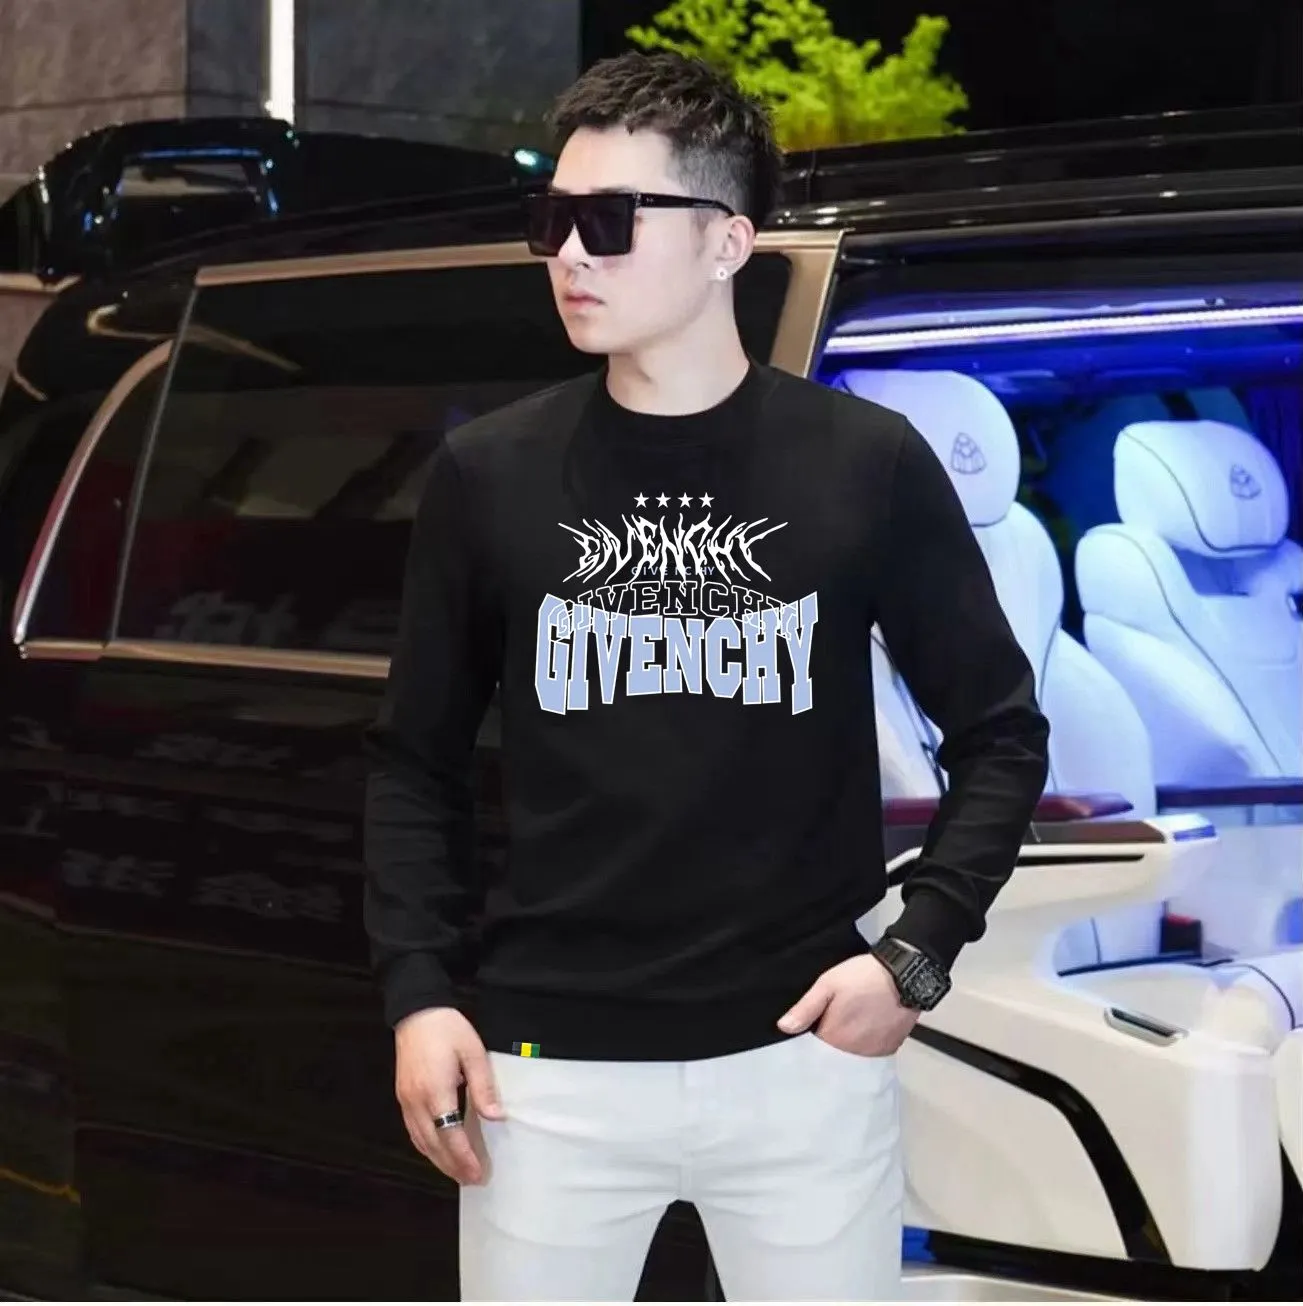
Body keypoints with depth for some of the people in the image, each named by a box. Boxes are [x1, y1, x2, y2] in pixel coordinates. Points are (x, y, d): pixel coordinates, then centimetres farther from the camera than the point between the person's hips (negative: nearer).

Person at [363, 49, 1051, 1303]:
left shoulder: (868, 466, -2)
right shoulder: (487, 474, 1)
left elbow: (998, 733, 6)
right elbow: (416, 761, 9)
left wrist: (918, 951, -6)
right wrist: (418, 990, -1)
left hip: (802, 1056, -1)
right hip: (549, 1069, 1)